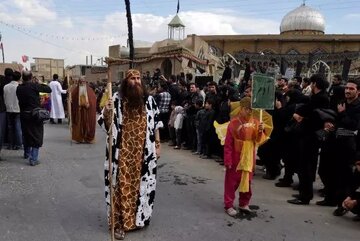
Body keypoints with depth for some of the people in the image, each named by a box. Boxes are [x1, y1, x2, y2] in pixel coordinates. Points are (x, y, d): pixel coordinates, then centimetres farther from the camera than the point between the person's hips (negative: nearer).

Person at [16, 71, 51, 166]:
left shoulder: (19, 88, 0)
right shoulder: (34, 86, -13)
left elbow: (19, 99, 12)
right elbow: (49, 89, -9)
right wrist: (40, 84, 7)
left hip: (23, 114, 5)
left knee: (26, 134, 22)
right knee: (37, 136, 1)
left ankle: (27, 154, 41)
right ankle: (33, 159, -4)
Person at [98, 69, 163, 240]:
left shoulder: (149, 100, 3)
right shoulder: (116, 99, -5)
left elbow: (155, 124, 9)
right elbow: (106, 124, -5)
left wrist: (157, 145, 6)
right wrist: (107, 112, -26)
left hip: (144, 152, 3)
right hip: (123, 151, -2)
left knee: (140, 184, 12)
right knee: (123, 185, 4)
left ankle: (139, 217, 31)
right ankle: (120, 222, 17)